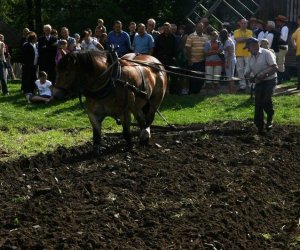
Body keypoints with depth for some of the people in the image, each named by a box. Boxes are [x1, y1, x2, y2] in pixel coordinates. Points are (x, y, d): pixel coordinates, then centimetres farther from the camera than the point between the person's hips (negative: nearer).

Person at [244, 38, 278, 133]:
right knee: (258, 104, -1)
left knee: (266, 100, -23)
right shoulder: (251, 58, 13)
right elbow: (247, 73, 12)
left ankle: (270, 119, 0)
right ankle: (259, 127, 7)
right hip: (259, 83, 6)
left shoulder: (266, 53, -8)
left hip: (270, 80, -6)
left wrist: (265, 75, -25)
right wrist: (246, 75, -12)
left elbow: (275, 68, -15)